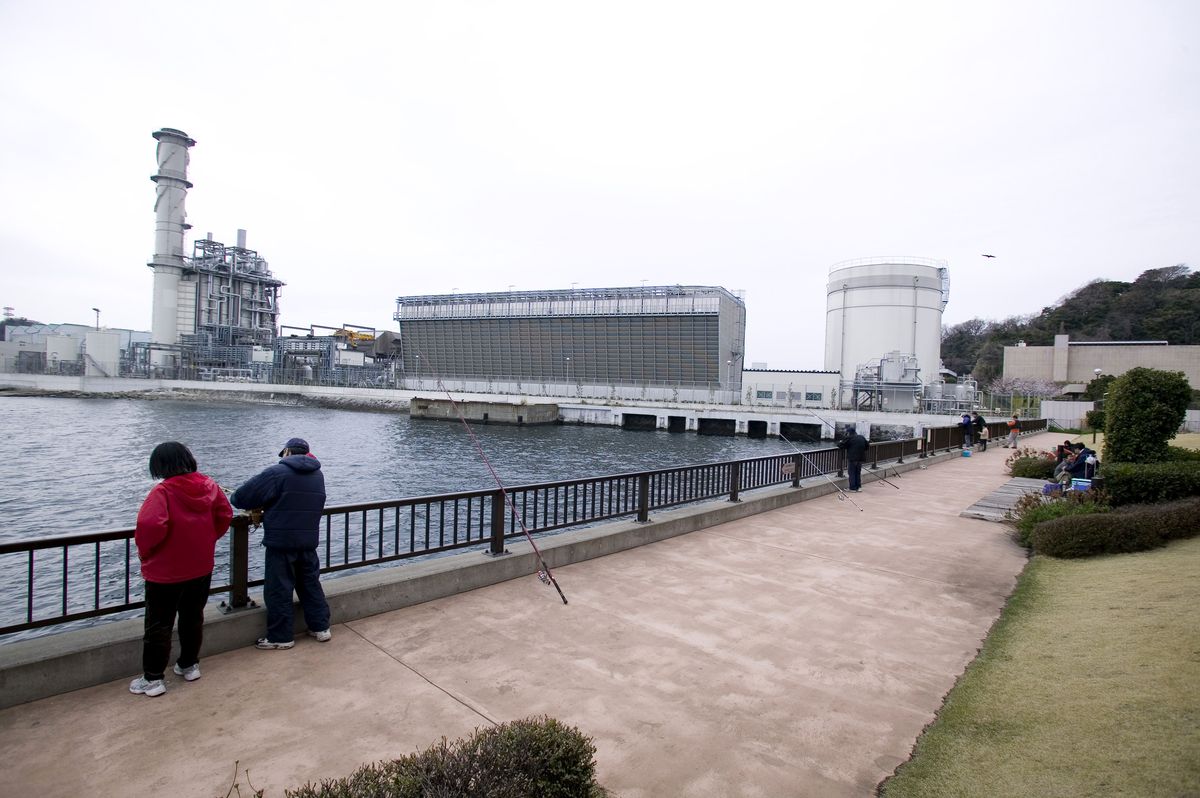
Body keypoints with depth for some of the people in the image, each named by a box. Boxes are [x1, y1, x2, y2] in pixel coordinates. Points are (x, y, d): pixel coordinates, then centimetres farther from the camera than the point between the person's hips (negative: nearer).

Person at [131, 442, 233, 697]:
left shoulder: (163, 491, -20)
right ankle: (189, 665, 31)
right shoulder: (208, 485, -3)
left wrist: (144, 551, -13)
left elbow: (150, 525, -31)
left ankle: (153, 678, 15)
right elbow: (225, 515, 2)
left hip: (165, 571, -5)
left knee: (159, 624, 7)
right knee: (193, 617, 19)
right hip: (201, 568, 6)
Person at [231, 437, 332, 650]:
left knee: (279, 590, 6)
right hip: (309, 541, 6)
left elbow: (242, 497, -11)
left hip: (281, 542, -6)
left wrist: (234, 498, 13)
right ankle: (321, 627, 22)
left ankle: (281, 636, 14)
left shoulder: (277, 472, -12)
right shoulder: (318, 475, 9)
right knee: (310, 584, 17)